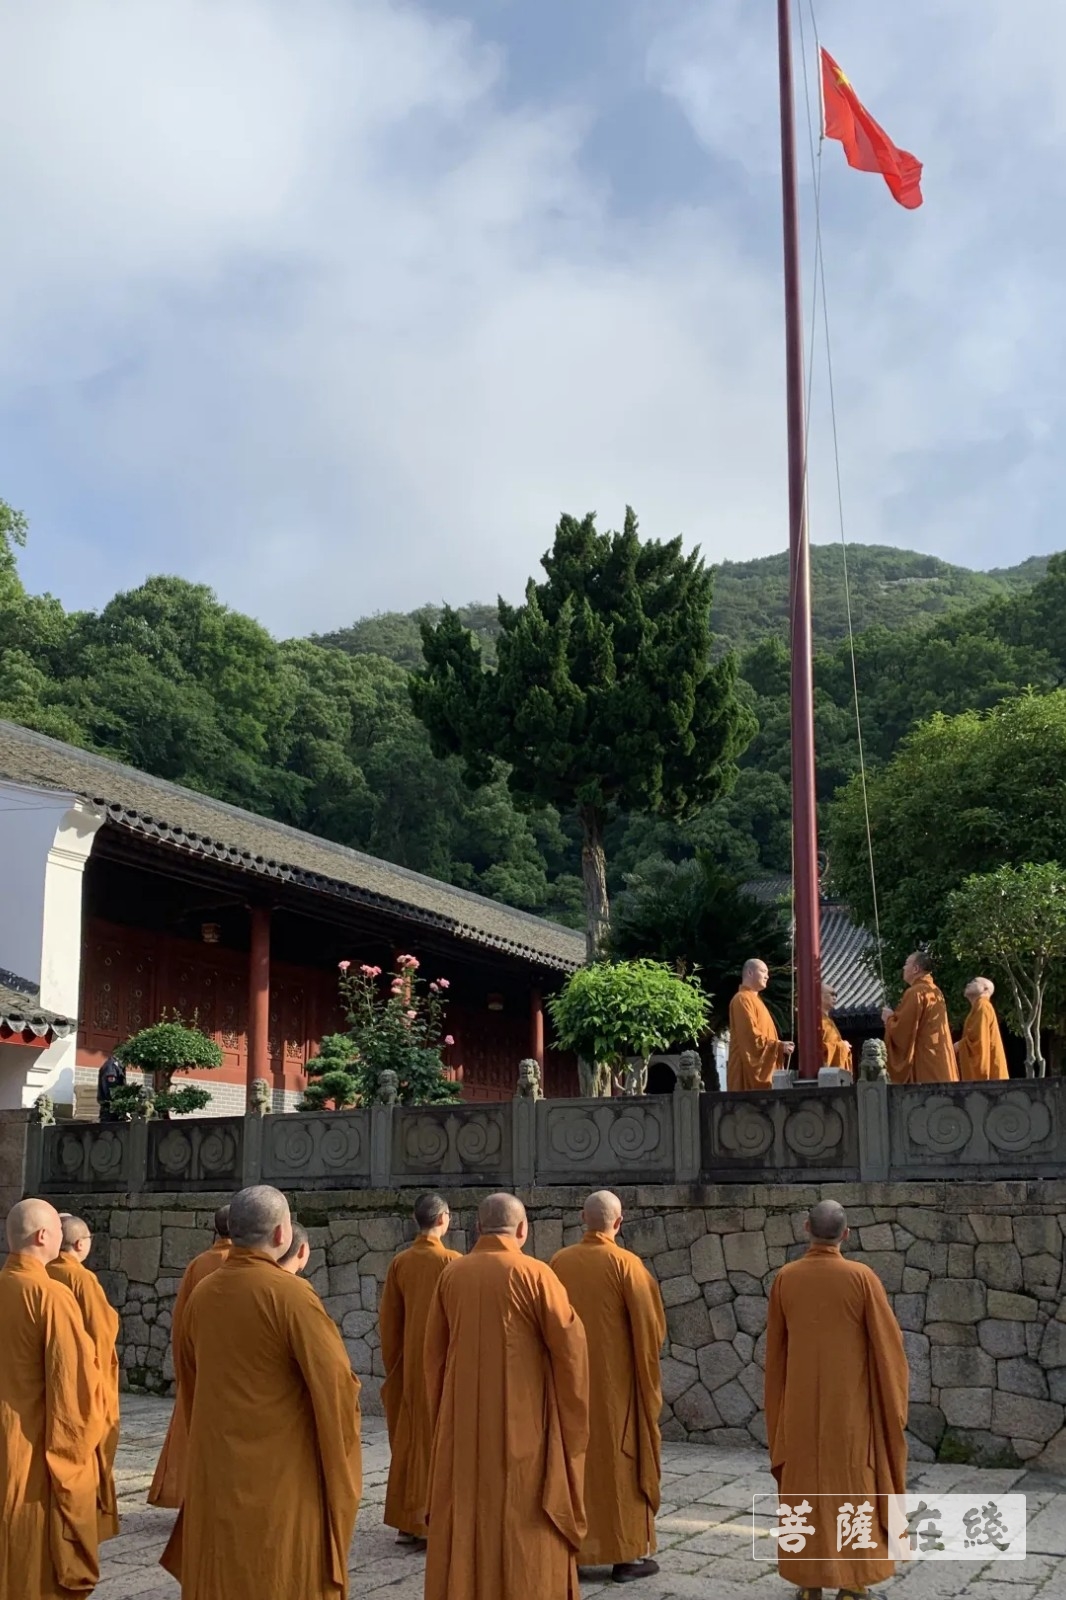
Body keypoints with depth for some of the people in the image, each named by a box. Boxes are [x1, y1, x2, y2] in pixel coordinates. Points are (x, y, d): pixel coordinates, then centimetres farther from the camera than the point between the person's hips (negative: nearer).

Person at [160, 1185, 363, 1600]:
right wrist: (340, 1461, -3)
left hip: (214, 1473, 6)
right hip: (281, 1475, -6)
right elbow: (337, 1383, -19)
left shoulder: (202, 1294, 2)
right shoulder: (290, 1294, -18)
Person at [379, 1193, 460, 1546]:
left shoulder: (399, 1263, 2)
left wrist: (392, 1367, 15)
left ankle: (406, 1522, 16)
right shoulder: (452, 1261, -11)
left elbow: (388, 1320, 6)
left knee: (407, 1438, 12)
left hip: (408, 1364, 5)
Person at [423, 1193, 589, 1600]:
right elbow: (569, 1344, -12)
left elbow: (434, 1350, 7)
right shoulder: (534, 1274, -11)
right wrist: (571, 1412, 0)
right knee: (525, 1521, 5)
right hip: (522, 1419, -4)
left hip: (463, 1419, 4)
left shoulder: (451, 1275, 0)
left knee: (464, 1518, 12)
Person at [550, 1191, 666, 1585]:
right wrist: (648, 1369, 7)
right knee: (621, 1458, 4)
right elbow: (650, 1326, -9)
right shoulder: (626, 1263, -12)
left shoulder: (559, 1262, -1)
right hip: (616, 1379, -4)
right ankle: (628, 1553, 7)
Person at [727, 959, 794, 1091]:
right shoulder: (743, 999, -11)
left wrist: (779, 1046, 13)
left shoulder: (754, 999, 22)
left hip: (761, 1068, 10)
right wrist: (778, 1045, -17)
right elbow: (751, 1035, -19)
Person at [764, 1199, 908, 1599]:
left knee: (804, 1487, 10)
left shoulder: (785, 1279, -5)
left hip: (801, 1404, 2)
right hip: (849, 1403, -2)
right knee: (851, 1486, 8)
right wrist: (893, 1398, 3)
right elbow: (888, 1342, -10)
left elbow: (775, 1347, 5)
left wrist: (779, 1404, 17)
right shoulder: (862, 1278, -13)